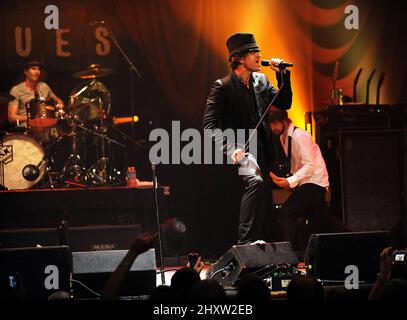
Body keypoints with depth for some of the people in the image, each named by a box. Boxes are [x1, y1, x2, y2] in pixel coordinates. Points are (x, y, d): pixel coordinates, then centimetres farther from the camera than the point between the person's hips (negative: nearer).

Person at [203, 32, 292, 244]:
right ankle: (245, 241, -33)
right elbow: (210, 123, -13)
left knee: (262, 197, 9)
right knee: (255, 181, -31)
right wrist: (230, 149, -27)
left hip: (260, 150, 8)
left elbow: (284, 104, 14)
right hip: (239, 149, -8)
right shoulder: (222, 86, -9)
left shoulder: (261, 80, 10)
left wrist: (283, 76, 0)